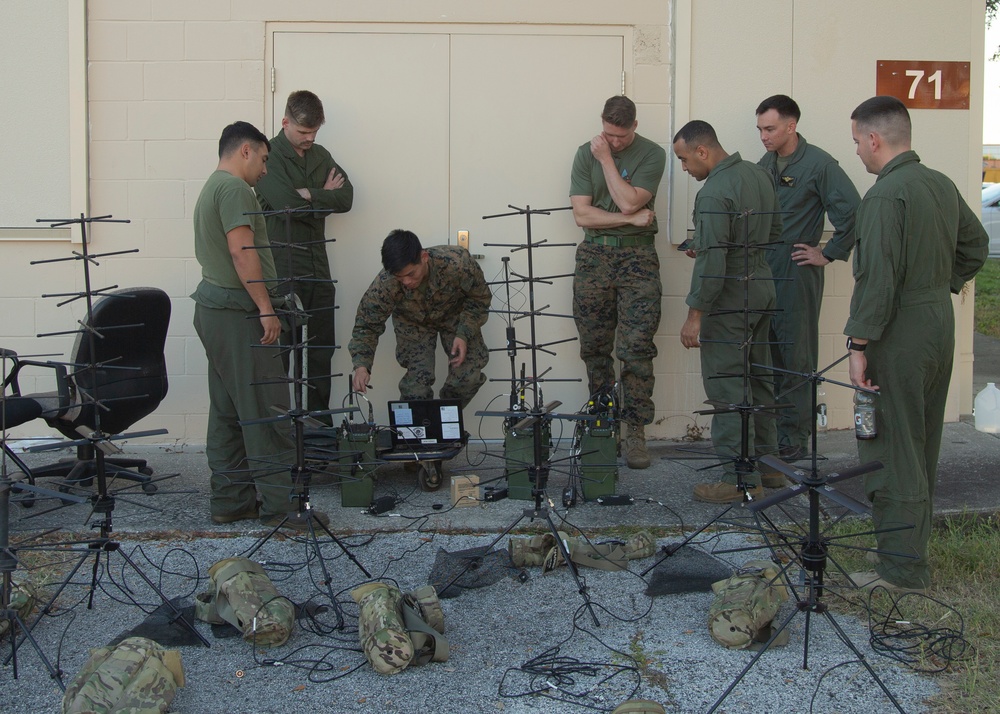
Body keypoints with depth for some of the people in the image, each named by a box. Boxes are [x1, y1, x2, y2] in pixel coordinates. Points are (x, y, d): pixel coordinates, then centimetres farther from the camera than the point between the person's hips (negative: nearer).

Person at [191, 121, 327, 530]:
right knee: (265, 411, -8)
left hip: (212, 309, 11)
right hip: (237, 312, -11)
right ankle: (280, 505, -6)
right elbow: (242, 251, -20)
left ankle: (230, 501, 15)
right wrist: (266, 308, -20)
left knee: (227, 412, 11)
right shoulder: (234, 188, -11)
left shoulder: (211, 189, 21)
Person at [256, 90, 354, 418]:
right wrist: (325, 197, -5)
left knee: (322, 348, 10)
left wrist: (310, 195, -11)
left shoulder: (321, 156, 14)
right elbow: (287, 204, -19)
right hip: (281, 268, -6)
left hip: (317, 266, 6)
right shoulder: (269, 157, -6)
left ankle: (319, 416, 19)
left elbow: (346, 197, 2)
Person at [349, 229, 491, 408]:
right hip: (413, 322, 0)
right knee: (418, 378, -19)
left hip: (455, 314, 0)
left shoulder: (457, 264, -39)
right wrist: (361, 365, -38)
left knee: (469, 377, -13)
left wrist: (464, 334, -29)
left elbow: (480, 298, -18)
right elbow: (367, 325, -22)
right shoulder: (384, 284, -36)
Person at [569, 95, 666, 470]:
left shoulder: (652, 154, 0)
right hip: (594, 256, 3)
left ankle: (635, 431, -3)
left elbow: (628, 201, -13)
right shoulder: (586, 154, 7)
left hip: (637, 257, -2)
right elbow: (582, 214, -1)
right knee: (594, 349, 4)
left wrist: (607, 159, -6)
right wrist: (632, 219, -7)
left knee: (637, 349, -8)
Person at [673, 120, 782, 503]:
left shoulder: (714, 194, -21)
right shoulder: (758, 174, 7)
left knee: (727, 388, -3)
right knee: (757, 380, 19)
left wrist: (695, 314, -18)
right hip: (762, 291, 9)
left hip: (729, 301, -9)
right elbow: (774, 230, 18)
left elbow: (711, 263, -23)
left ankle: (741, 478, 1)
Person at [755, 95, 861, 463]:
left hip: (797, 273, -7)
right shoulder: (765, 164, 13)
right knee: (764, 353, 10)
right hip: (762, 270, 7)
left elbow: (852, 212, -14)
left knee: (795, 355, -1)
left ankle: (795, 435, 5)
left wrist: (828, 254, -11)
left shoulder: (819, 164, -9)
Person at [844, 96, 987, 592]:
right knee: (922, 445, 19)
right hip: (940, 324, 9)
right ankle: (915, 545, 32)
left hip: (899, 333, -9)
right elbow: (976, 245, 21)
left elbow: (877, 279, -23)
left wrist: (859, 345, -19)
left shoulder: (885, 195, -19)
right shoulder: (942, 185, 9)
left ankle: (902, 569, 4)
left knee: (892, 452, -2)